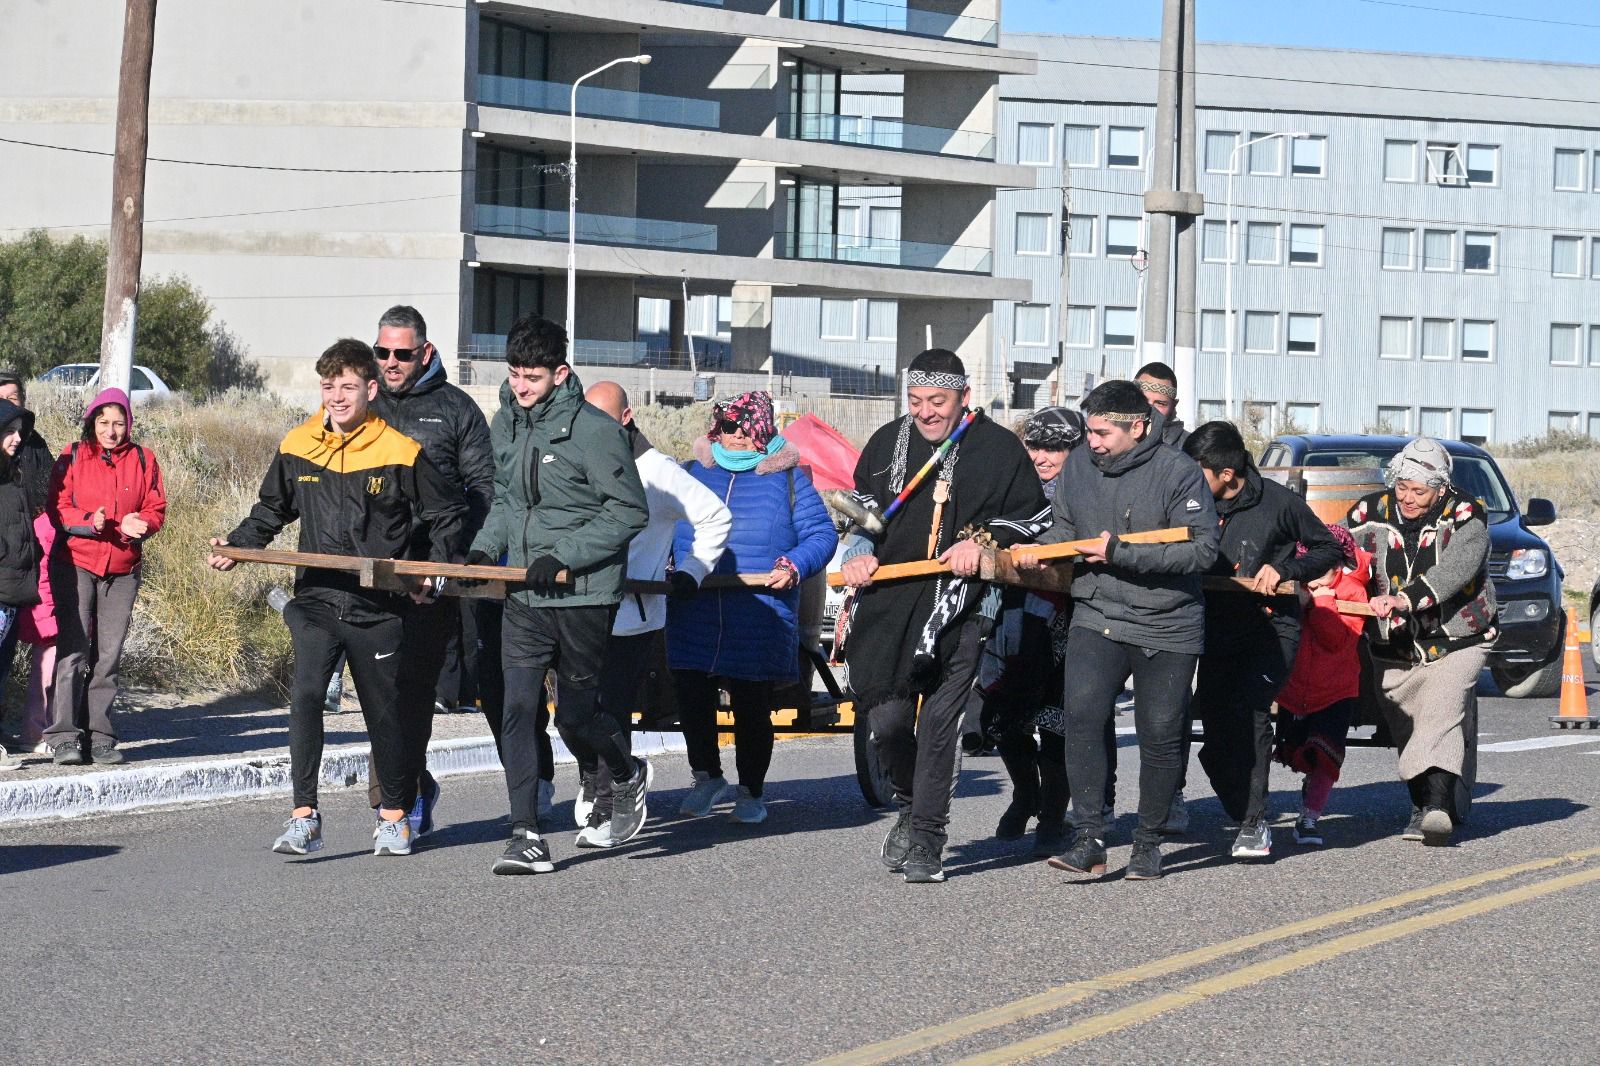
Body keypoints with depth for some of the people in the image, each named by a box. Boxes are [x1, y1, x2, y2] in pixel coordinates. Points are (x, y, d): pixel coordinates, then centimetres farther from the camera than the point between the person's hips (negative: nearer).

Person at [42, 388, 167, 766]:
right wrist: (89, 521, -19)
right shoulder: (74, 456, 4)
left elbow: (156, 509, 7)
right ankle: (63, 737, -12)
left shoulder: (143, 460, 9)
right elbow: (56, 508, -1)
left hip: (122, 571, 2)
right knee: (72, 650, -10)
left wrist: (138, 525, -15)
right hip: (75, 564, -2)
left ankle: (100, 735, 9)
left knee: (108, 654, 3)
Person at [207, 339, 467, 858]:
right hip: (316, 599, 1)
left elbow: (448, 515, 6)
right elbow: (271, 511, 19)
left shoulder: (401, 453, -4)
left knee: (385, 710, 10)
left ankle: (394, 815, 27)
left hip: (378, 606, -1)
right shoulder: (297, 447, 4)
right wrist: (234, 546, 3)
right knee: (305, 695, -19)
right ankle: (303, 815, -16)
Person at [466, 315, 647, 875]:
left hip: (583, 597, -5)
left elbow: (629, 511, -13)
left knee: (575, 713, 7)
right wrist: (486, 547, 2)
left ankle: (628, 772, 39)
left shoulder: (593, 429, -15)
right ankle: (526, 835, -6)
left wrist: (564, 557, -18)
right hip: (524, 597, 5)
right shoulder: (505, 423, 6)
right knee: (518, 710, -7)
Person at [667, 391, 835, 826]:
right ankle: (707, 776, 22)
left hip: (761, 623, -2)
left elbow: (822, 533, 2)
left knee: (753, 708, 5)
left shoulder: (788, 478, 5)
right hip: (693, 621, 2)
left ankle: (751, 790, 21)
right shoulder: (691, 474, 12)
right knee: (691, 698, 0)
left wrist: (794, 566, -14)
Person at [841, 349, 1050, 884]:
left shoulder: (999, 448, 3)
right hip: (887, 600, 3)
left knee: (938, 723, -5)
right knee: (887, 718, -3)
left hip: (958, 605, -3)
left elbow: (1032, 519, 8)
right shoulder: (888, 442, 13)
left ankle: (926, 839, 2)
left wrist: (982, 542, -7)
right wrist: (860, 553, 7)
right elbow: (861, 505, 25)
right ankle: (911, 805, 24)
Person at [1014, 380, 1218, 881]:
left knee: (1160, 736, 4)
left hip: (1167, 628, -3)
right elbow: (1065, 527, 19)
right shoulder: (1078, 465, 4)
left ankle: (1148, 841, 23)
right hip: (1096, 616, 3)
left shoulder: (1178, 472, -11)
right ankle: (1089, 838, -16)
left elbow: (1202, 548, -17)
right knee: (1082, 713, -18)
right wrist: (1039, 549, -4)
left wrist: (1121, 553, -22)